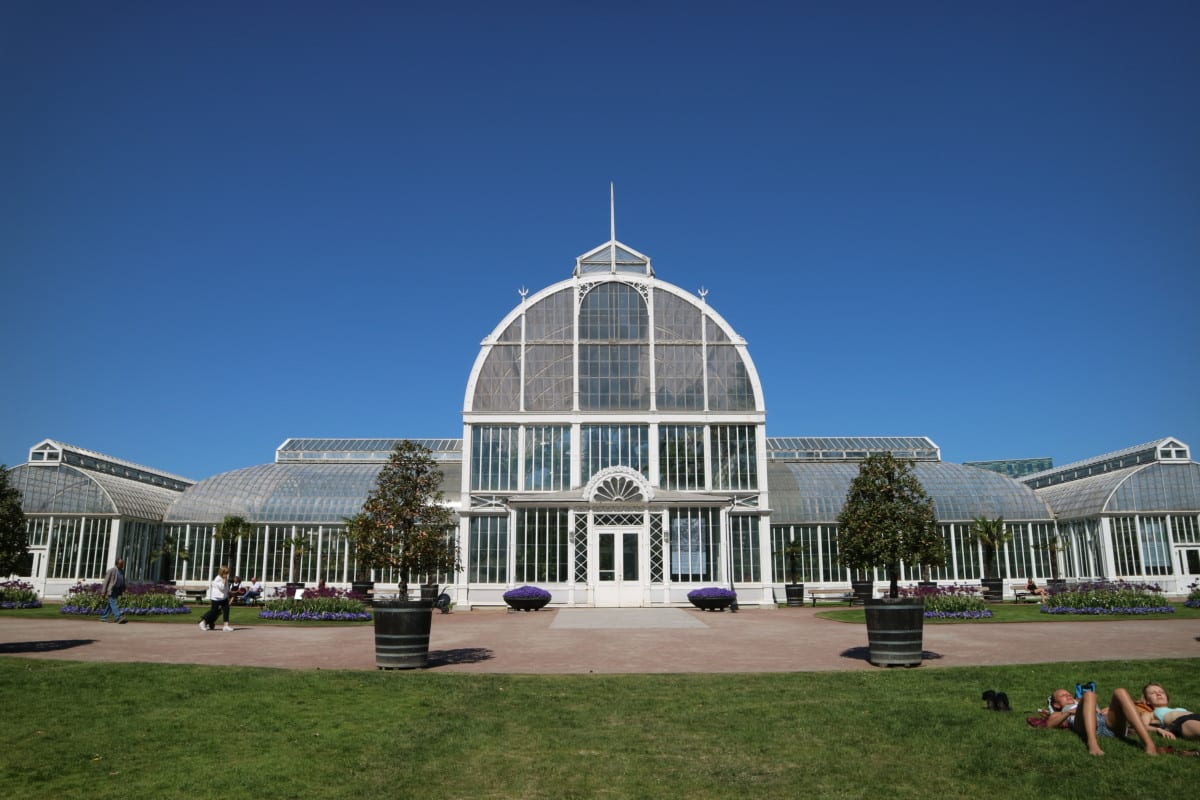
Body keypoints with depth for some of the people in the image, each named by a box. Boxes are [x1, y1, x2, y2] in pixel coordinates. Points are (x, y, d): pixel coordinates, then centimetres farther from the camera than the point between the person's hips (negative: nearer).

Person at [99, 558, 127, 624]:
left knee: (109, 605, 11)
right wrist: (103, 591, -11)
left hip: (116, 591, 7)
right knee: (113, 604, -14)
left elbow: (123, 582, 17)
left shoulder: (122, 571, 11)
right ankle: (118, 618, -24)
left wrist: (123, 590, 11)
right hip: (110, 590, -7)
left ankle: (103, 617, 19)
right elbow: (106, 581, -9)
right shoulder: (112, 570, -10)